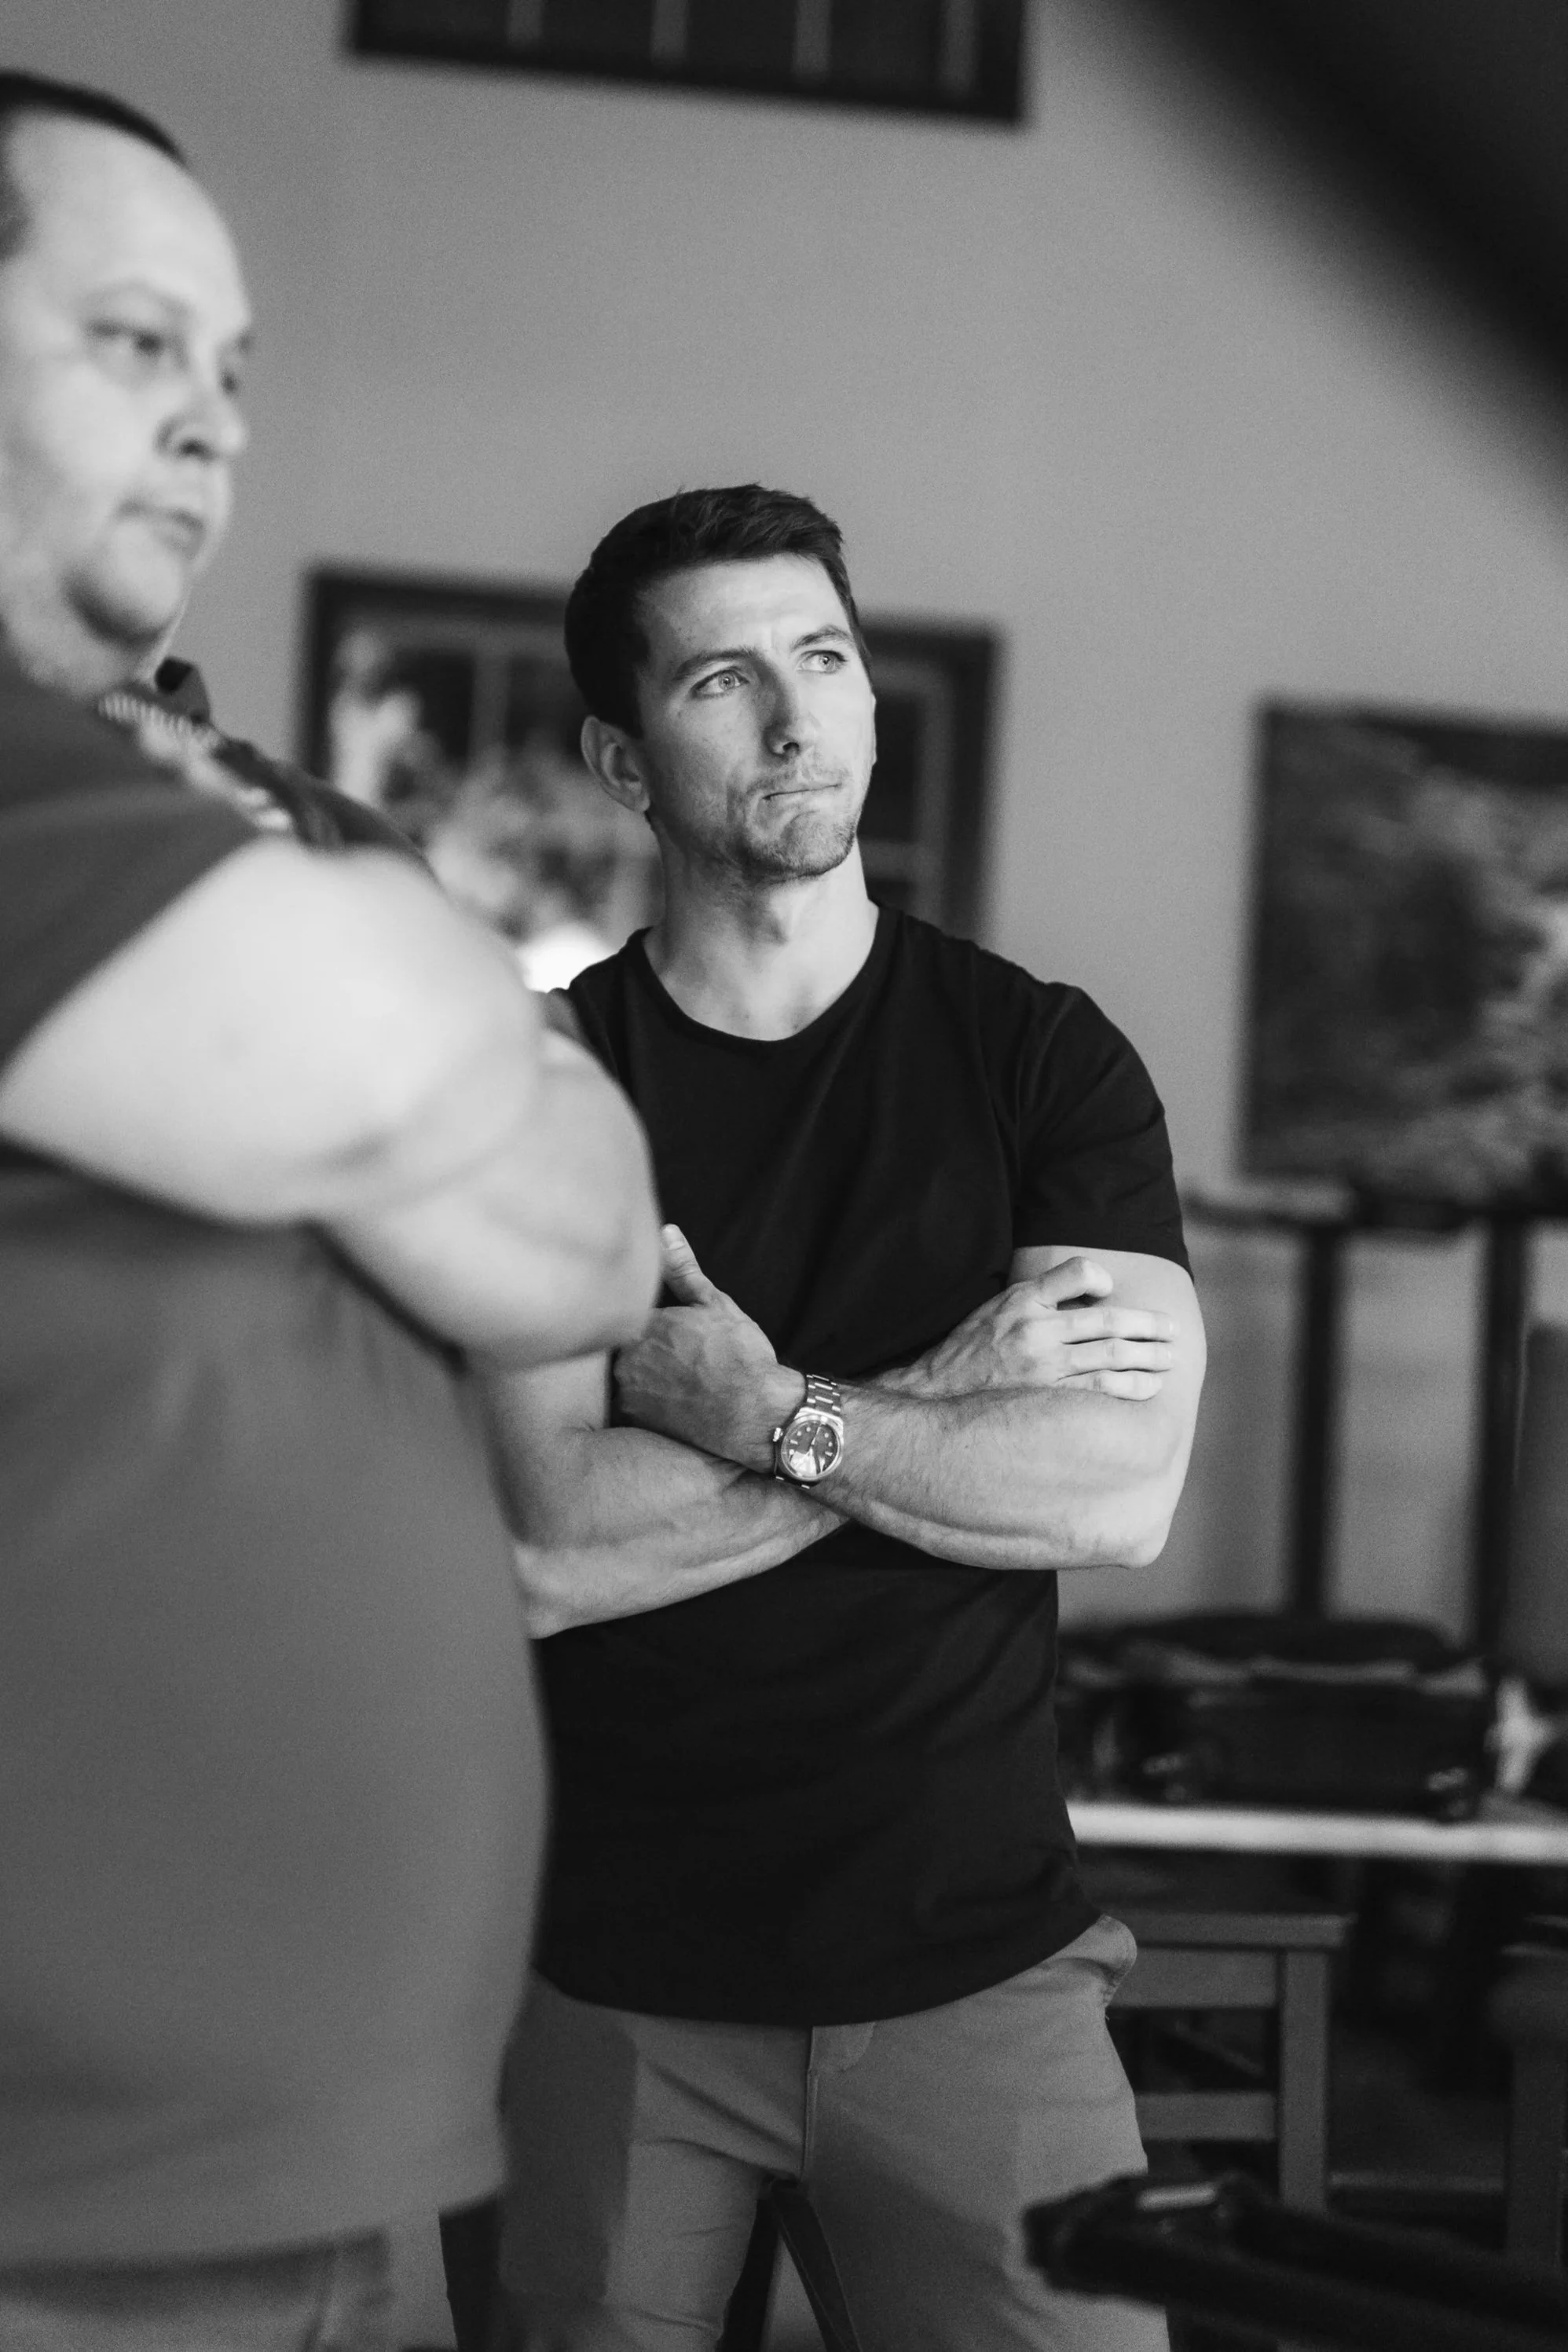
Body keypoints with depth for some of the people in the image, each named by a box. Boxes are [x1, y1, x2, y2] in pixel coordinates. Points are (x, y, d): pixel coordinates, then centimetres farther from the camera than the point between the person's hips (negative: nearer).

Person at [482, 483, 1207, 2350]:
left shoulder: (1042, 1058, 2)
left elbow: (1121, 1495, -10)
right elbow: (544, 1554, -13)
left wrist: (766, 1410, -14)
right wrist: (937, 1397, -12)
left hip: (974, 1957, 1)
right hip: (616, 1975, 0)